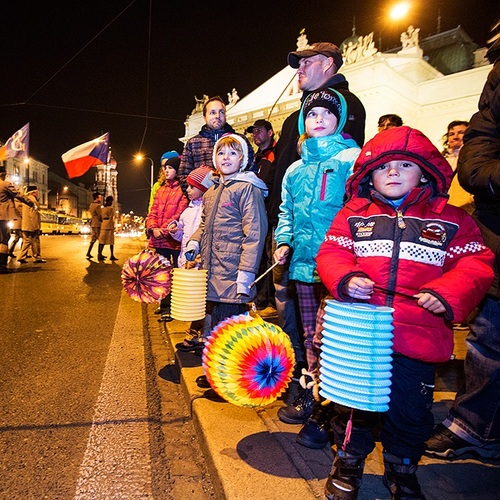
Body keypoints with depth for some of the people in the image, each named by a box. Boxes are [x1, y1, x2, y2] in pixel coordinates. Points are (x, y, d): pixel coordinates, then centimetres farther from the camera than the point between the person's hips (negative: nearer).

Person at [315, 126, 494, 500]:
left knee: (411, 410, 16)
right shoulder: (354, 214, 7)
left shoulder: (450, 219, 5)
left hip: (418, 339, 1)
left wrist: (448, 293, -18)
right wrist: (346, 279, -18)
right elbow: (330, 254, 2)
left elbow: (476, 264, 0)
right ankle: (348, 462, 39)